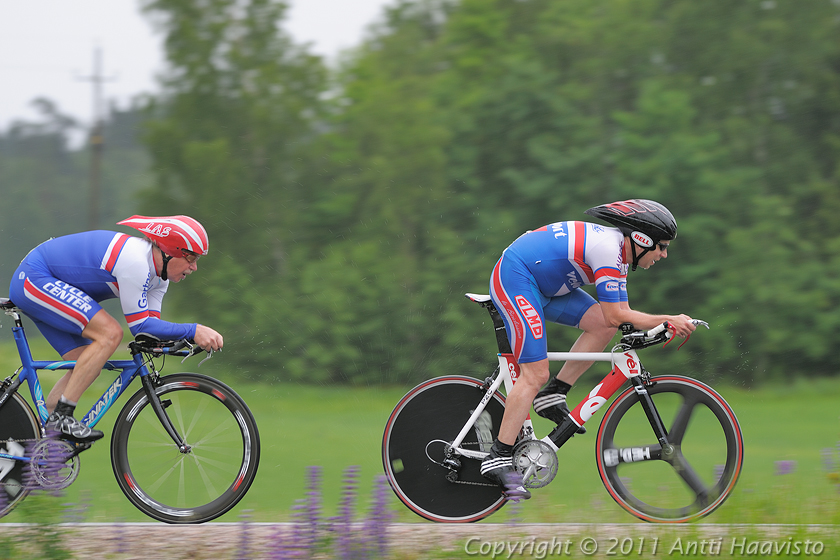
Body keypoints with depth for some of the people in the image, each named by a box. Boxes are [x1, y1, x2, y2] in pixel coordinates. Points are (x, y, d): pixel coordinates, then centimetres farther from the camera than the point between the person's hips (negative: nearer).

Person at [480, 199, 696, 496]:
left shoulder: (618, 250, 8)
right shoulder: (608, 251, -22)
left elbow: (621, 313, 12)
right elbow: (617, 316, -23)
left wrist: (668, 323, 0)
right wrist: (667, 320, -16)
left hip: (542, 284, 10)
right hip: (514, 278, -10)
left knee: (602, 326, -4)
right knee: (535, 375, -14)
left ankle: (553, 396, 3)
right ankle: (498, 459, -12)